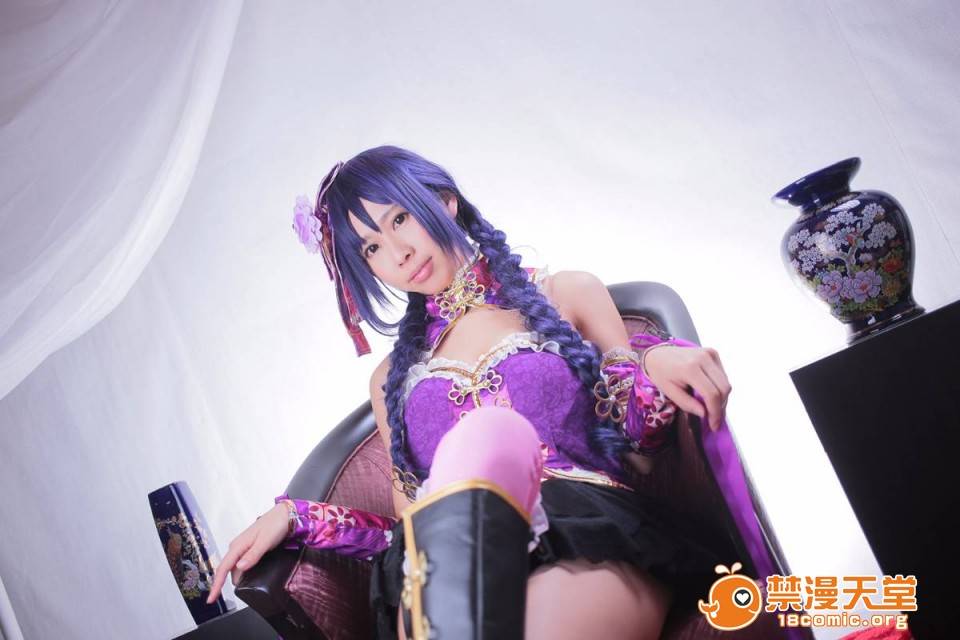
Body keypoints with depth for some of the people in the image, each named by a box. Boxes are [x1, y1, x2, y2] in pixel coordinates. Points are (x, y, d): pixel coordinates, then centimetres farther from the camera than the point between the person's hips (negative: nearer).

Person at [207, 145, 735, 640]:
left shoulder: (566, 294, 18)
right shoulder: (392, 379, 25)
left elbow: (638, 444, 14)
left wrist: (653, 361, -7)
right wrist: (293, 517, 9)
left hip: (593, 534, 0)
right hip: (448, 564, 1)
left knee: (493, 432, -36)